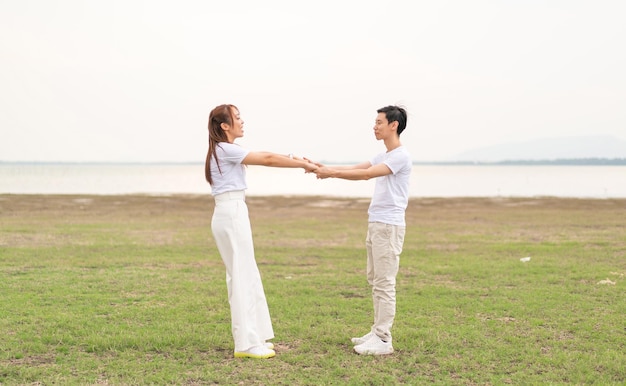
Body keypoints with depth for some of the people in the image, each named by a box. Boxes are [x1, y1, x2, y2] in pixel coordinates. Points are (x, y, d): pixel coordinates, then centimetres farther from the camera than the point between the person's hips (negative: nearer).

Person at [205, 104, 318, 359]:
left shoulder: (226, 151, 17)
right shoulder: (225, 149, -12)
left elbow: (264, 157, 13)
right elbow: (267, 160, -14)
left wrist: (296, 160, 4)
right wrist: (305, 164, -8)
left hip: (234, 214, 10)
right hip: (231, 215, -10)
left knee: (246, 276, 13)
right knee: (242, 276, -6)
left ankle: (253, 336, 19)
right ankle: (246, 343, -1)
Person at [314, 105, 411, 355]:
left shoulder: (400, 156, -13)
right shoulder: (384, 157, 18)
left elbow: (366, 174, -21)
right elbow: (354, 169, 15)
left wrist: (331, 173, -18)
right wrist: (327, 170, 2)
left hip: (389, 226, -10)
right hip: (375, 224, 10)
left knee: (384, 283, -8)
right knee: (375, 279, 13)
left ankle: (383, 340, -6)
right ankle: (377, 332, 20)